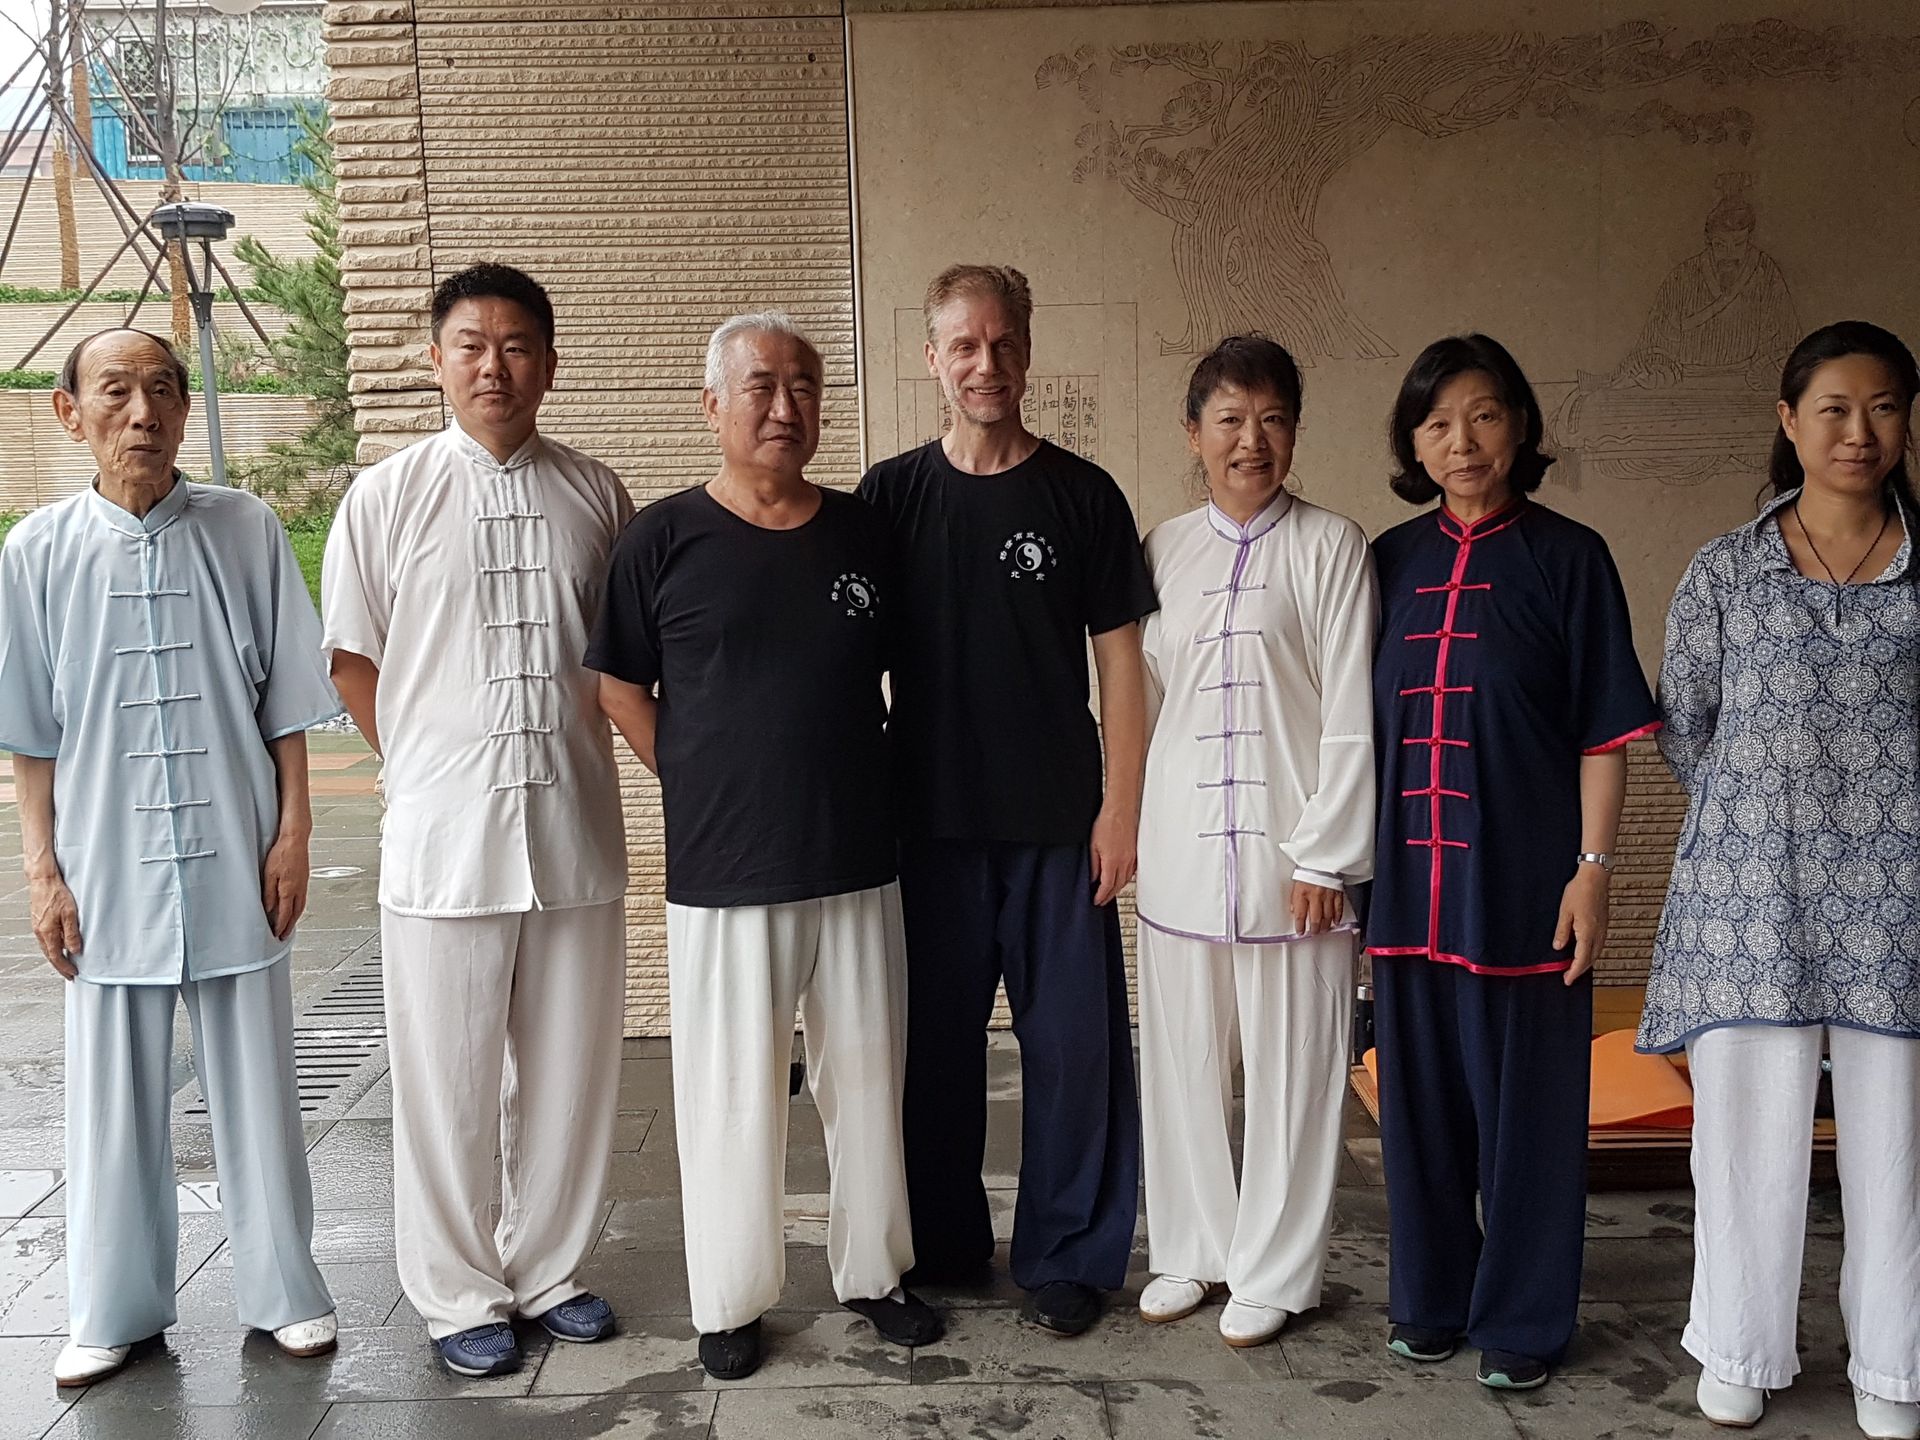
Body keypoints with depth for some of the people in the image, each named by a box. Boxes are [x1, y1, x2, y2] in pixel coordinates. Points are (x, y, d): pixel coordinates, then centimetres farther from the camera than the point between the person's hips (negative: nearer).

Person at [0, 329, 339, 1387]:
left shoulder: (246, 532, -2)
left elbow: (286, 702, 3)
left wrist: (292, 834, -1)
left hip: (235, 862, 0)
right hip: (108, 868, 1)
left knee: (256, 1086, 9)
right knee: (114, 1098, 10)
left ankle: (281, 1289, 26)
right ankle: (116, 1310, 27)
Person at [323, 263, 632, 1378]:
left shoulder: (596, 494, 6)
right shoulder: (387, 497, 0)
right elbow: (351, 658, 5)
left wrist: (585, 739, 7)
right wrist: (433, 773, 4)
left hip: (575, 825, 3)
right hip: (442, 833, -2)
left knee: (572, 1069, 11)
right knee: (449, 1082, 5)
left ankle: (551, 1270, 30)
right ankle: (460, 1294, 23)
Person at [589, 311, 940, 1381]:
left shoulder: (865, 532, 5)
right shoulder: (664, 538, -4)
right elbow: (621, 688, 2)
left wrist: (862, 785, 10)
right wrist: (703, 788, 1)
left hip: (859, 861, 3)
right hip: (722, 872, -3)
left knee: (868, 1074, 13)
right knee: (734, 1091, 6)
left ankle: (875, 1270, 31)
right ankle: (731, 1300, 24)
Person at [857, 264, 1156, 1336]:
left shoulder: (1083, 494, 1)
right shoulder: (891, 496, 3)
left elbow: (1121, 663, 1)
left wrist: (1120, 807, -4)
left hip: (1060, 823, -1)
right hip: (932, 820, 1)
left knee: (1075, 1042, 3)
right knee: (936, 1038, 10)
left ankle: (1069, 1256, 19)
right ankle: (943, 1246, 27)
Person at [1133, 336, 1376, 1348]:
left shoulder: (1332, 547, -2)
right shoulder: (1164, 549, 9)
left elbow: (1352, 714, -6)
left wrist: (1326, 855, -9)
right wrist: (1128, 824, 7)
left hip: (1291, 849, -3)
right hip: (1179, 851, 3)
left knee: (1291, 1069, 5)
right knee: (1182, 1061, 11)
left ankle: (1273, 1272, 22)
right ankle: (1190, 1249, 29)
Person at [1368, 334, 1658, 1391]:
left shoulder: (1567, 555, -2)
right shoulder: (1392, 560, 8)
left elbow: (1605, 730, -3)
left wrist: (1592, 867, -10)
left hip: (1525, 878, -3)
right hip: (1411, 873, 4)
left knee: (1526, 1096, 5)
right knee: (1420, 1089, 12)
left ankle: (1521, 1317, 21)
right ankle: (1430, 1295, 28)